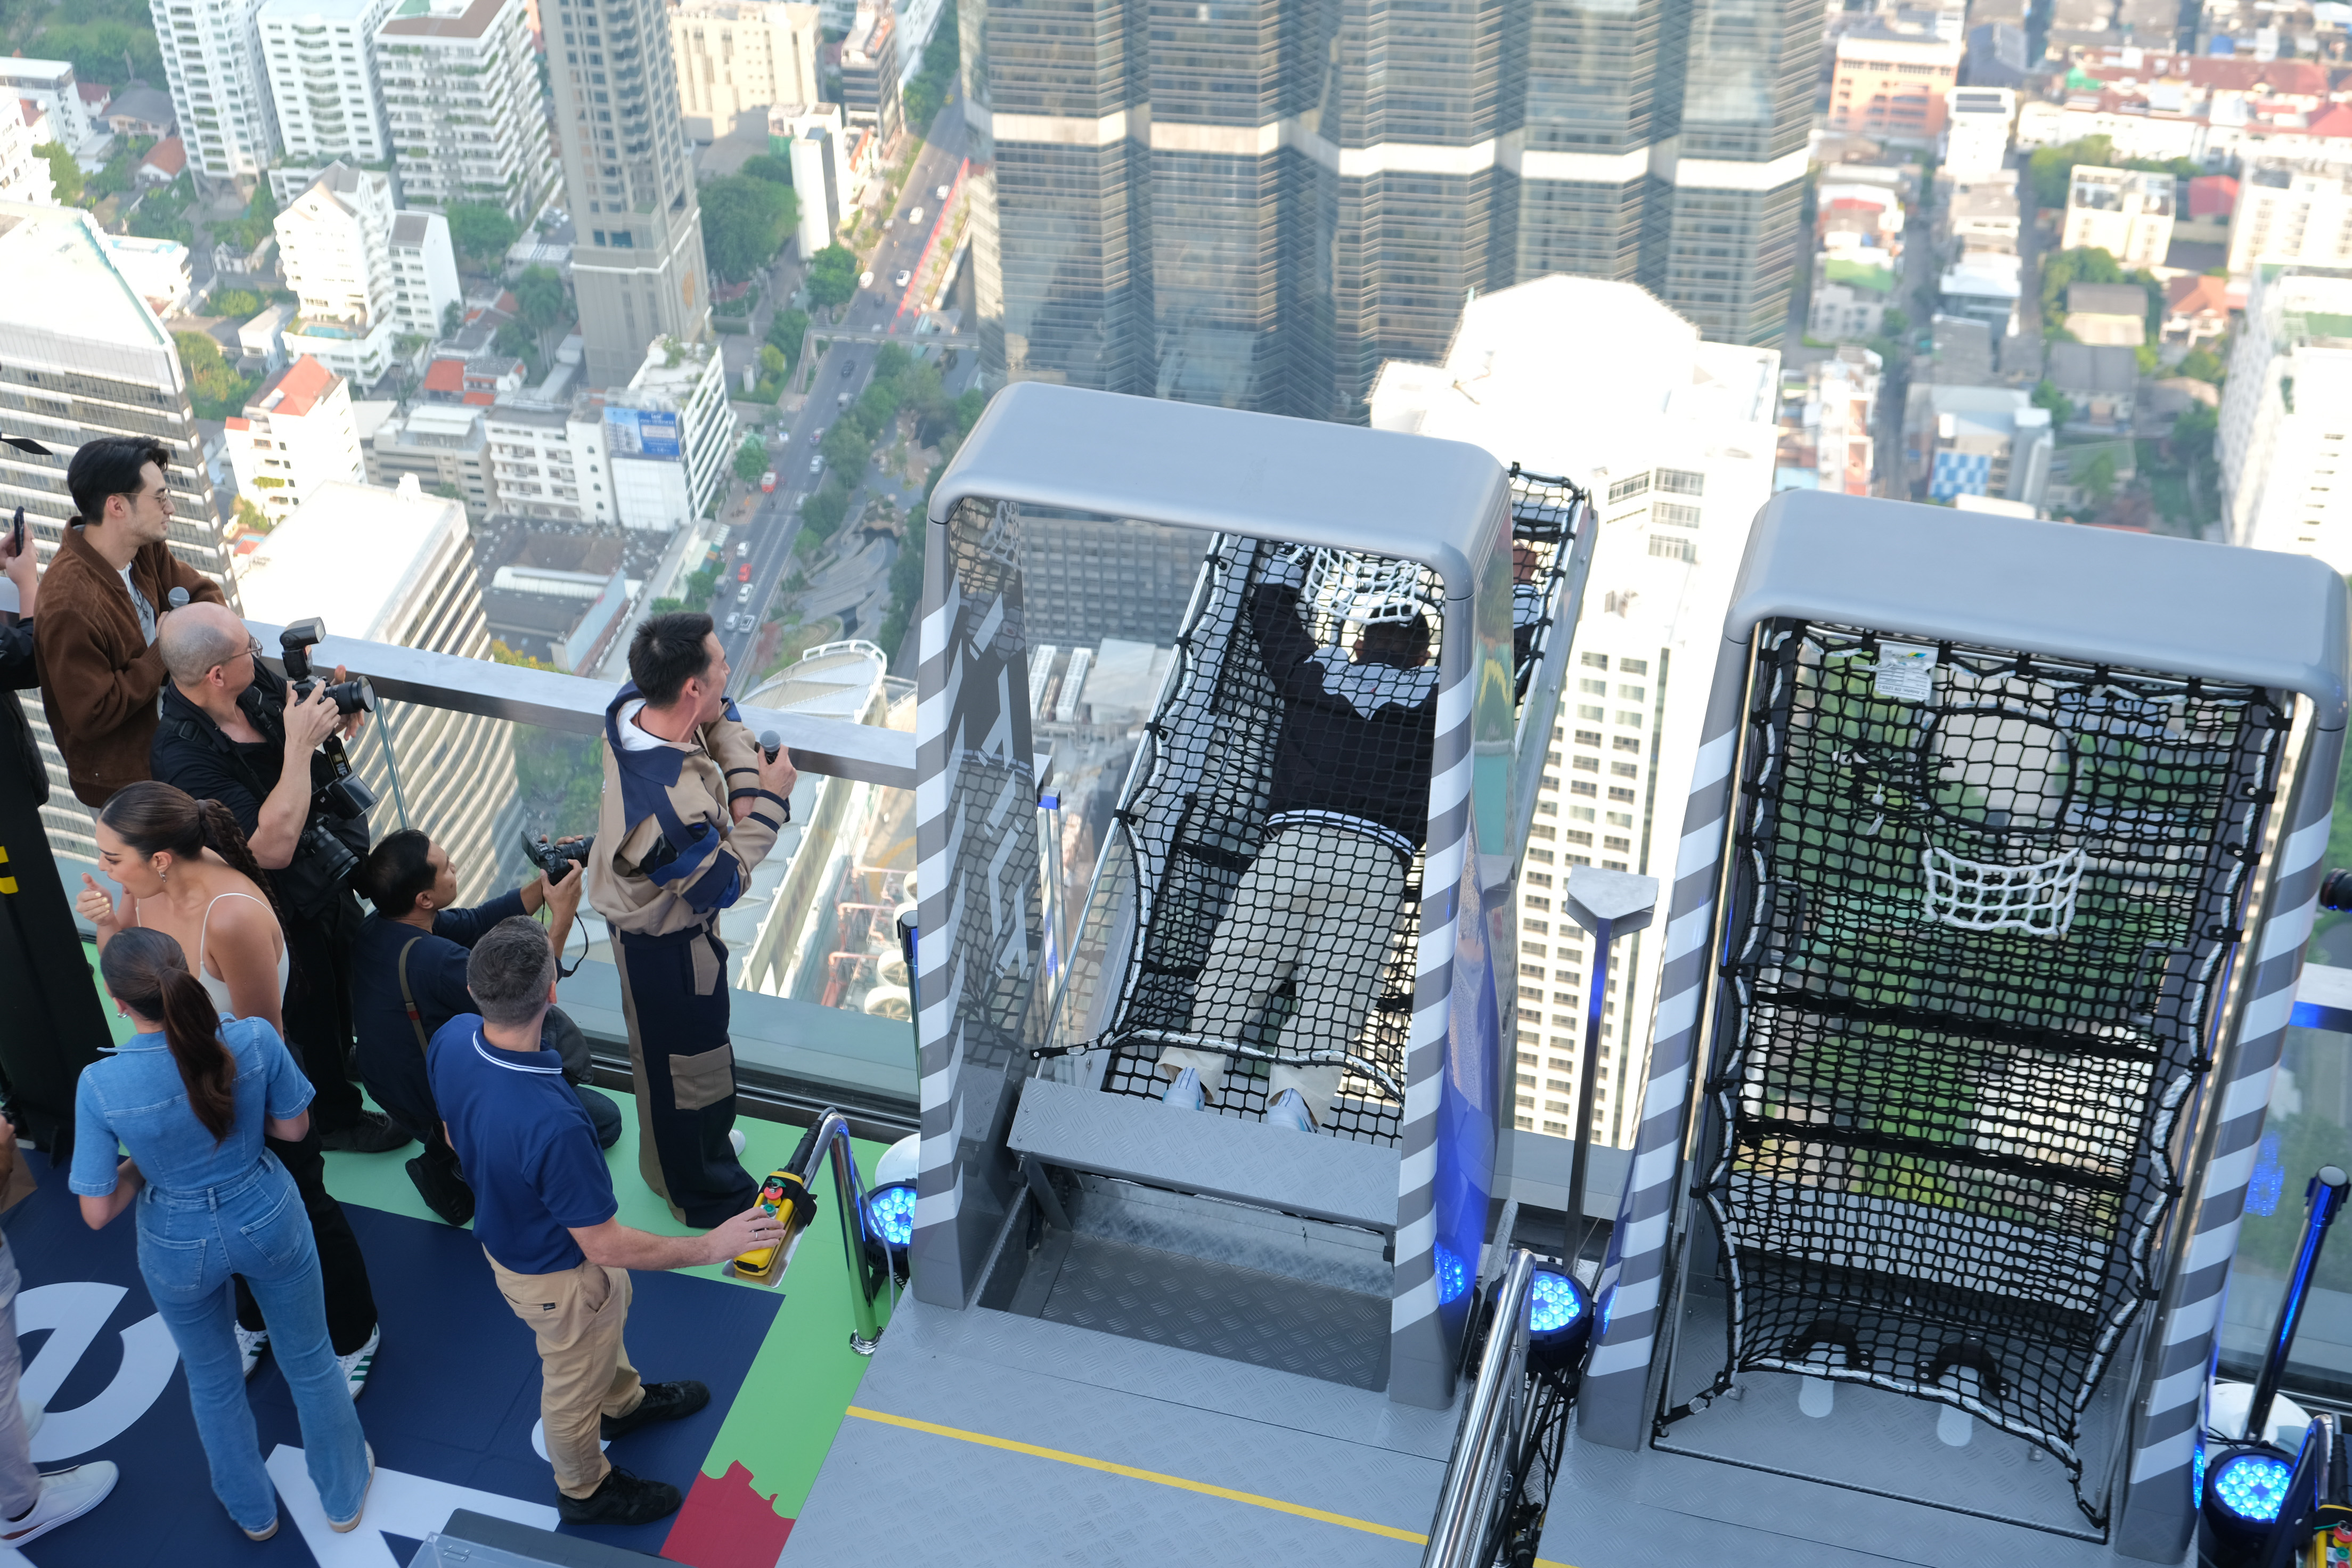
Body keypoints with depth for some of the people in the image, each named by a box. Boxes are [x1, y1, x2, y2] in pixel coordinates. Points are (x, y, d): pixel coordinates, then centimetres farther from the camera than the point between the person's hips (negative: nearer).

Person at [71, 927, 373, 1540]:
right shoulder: (254, 1041, -26)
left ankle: (253, 1511, 51)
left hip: (179, 1247, 0)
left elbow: (98, 1213, -20)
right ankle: (345, 1495, 48)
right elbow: (293, 1128, -8)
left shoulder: (100, 1086, -29)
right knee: (310, 1361, 26)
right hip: (266, 1220, 1)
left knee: (213, 1381, 28)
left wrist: (143, 1165, -3)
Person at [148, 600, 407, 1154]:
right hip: (287, 907, -7)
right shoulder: (183, 757, -38)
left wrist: (332, 711, -18)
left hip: (328, 864, 7)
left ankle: (344, 1058, 60)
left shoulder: (253, 678, -16)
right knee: (311, 1007, 18)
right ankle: (334, 1116, 44)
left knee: (350, 967, 31)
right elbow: (274, 847, -41)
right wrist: (300, 744, -41)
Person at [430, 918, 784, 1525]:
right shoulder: (551, 1126, -47)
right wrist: (712, 1246, -22)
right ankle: (584, 1491, 52)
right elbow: (604, 1246, -33)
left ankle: (624, 1402, 65)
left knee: (610, 1314, 36)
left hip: (505, 1234, 7)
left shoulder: (451, 1038, -23)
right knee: (575, 1384, 24)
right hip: (557, 1277, -7)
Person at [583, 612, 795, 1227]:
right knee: (688, 1063, 17)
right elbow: (723, 884, -26)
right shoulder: (670, 805, -44)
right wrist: (769, 802, -22)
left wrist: (744, 781, -17)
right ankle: (706, 1194, 41)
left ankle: (699, 1144, 58)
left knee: (666, 1053, 32)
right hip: (665, 947, -8)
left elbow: (720, 717, -1)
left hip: (639, 917, 9)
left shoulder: (633, 706, -21)